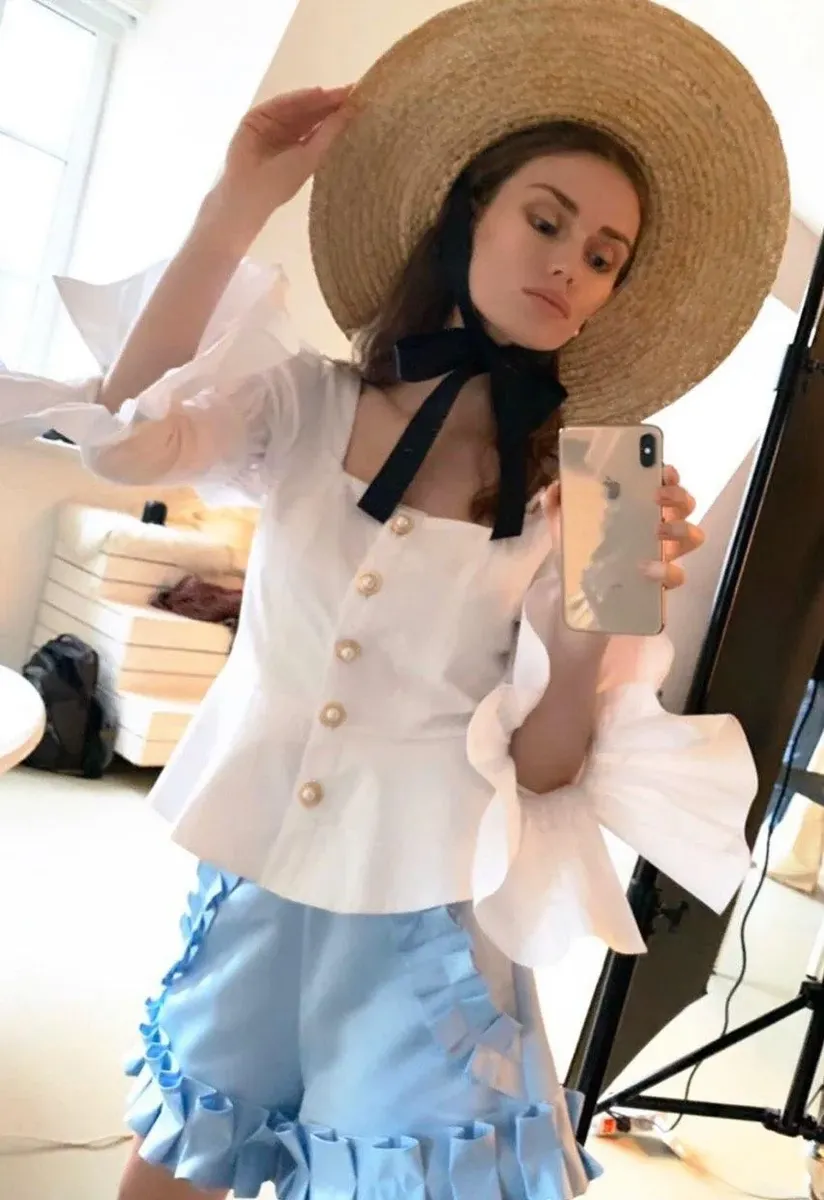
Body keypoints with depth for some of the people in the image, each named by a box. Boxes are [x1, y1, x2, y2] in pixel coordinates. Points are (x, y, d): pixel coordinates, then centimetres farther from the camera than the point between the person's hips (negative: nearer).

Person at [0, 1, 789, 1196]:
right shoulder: (312, 404, -3)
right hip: (249, 881, 2)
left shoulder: (578, 493, -7)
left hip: (422, 918, -1)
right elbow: (125, 440, -21)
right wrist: (238, 204, -18)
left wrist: (592, 621, -26)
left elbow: (544, 768, -8)